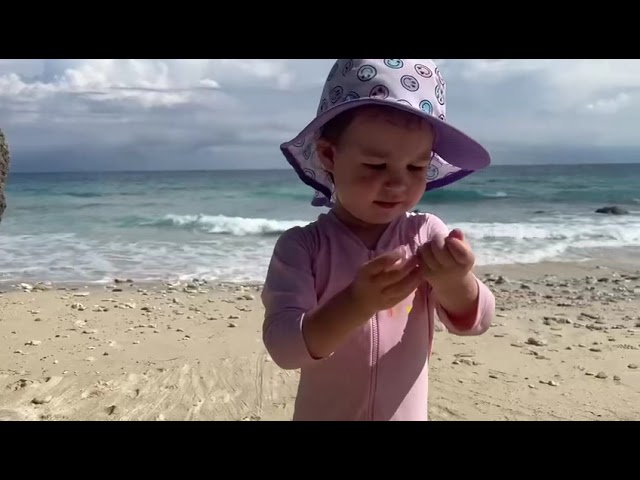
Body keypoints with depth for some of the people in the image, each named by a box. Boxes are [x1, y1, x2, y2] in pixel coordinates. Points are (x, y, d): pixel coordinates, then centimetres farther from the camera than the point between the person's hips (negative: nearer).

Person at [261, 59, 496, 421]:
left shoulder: (428, 235, -11)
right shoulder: (302, 246, -18)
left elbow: (475, 321, -13)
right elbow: (283, 346, -25)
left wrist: (454, 282, -34)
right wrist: (357, 303, -40)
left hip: (409, 414, 2)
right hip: (323, 415, -1)